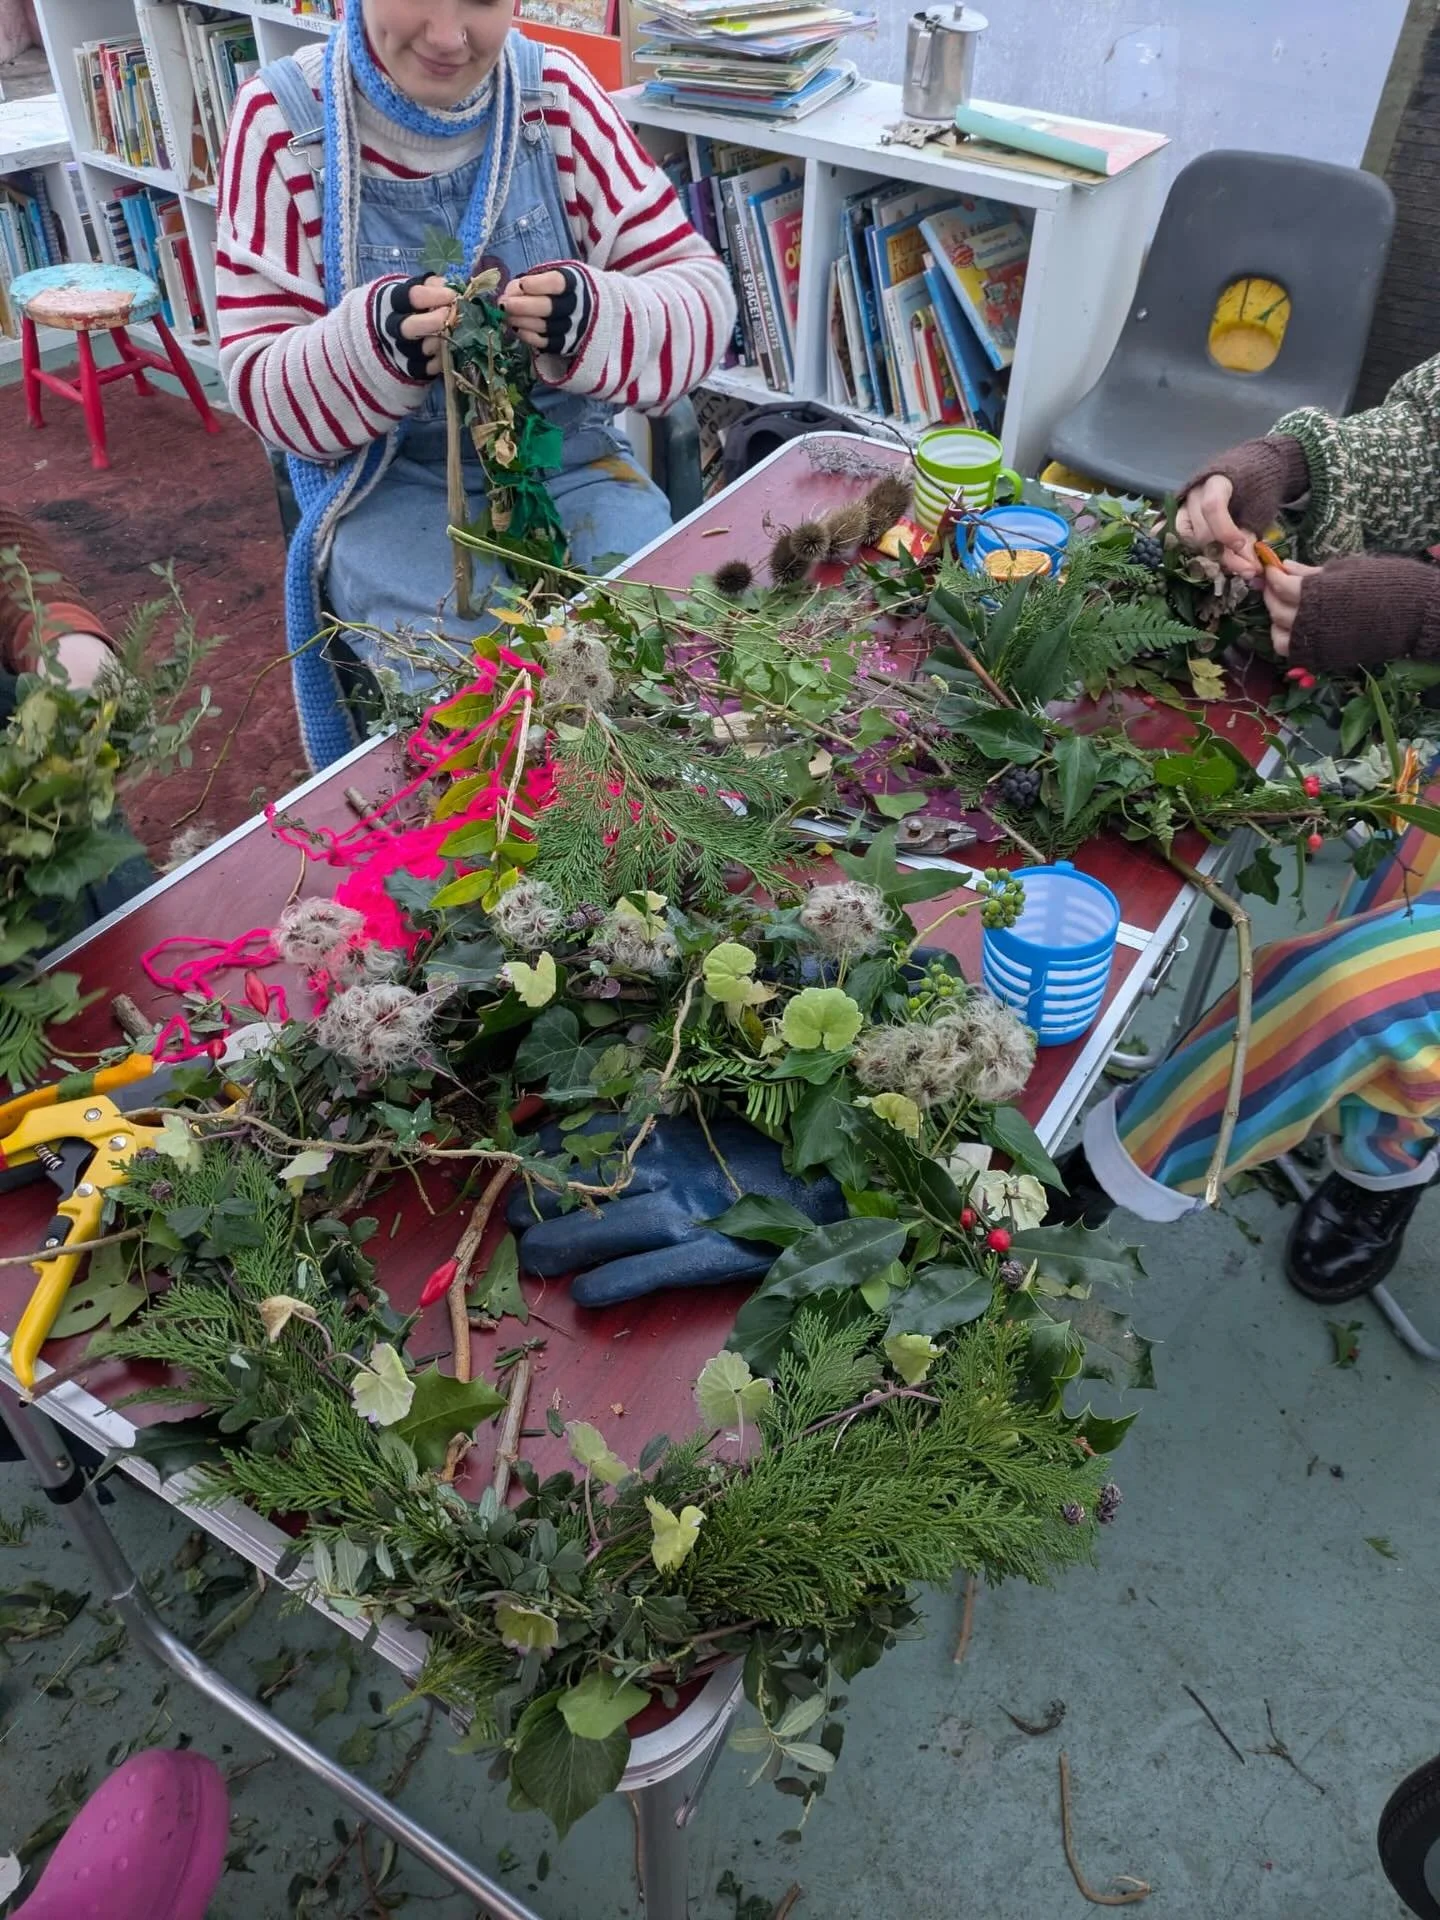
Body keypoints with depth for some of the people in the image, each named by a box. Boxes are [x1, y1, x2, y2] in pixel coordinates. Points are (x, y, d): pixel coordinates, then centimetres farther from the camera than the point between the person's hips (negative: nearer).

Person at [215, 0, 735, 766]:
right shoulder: (282, 116, -6)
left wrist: (592, 320, -26)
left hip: (567, 457, 2)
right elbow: (258, 380, -8)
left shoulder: (556, 90, -1)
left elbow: (701, 290, -5)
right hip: (390, 480, -2)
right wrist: (375, 342, -29)